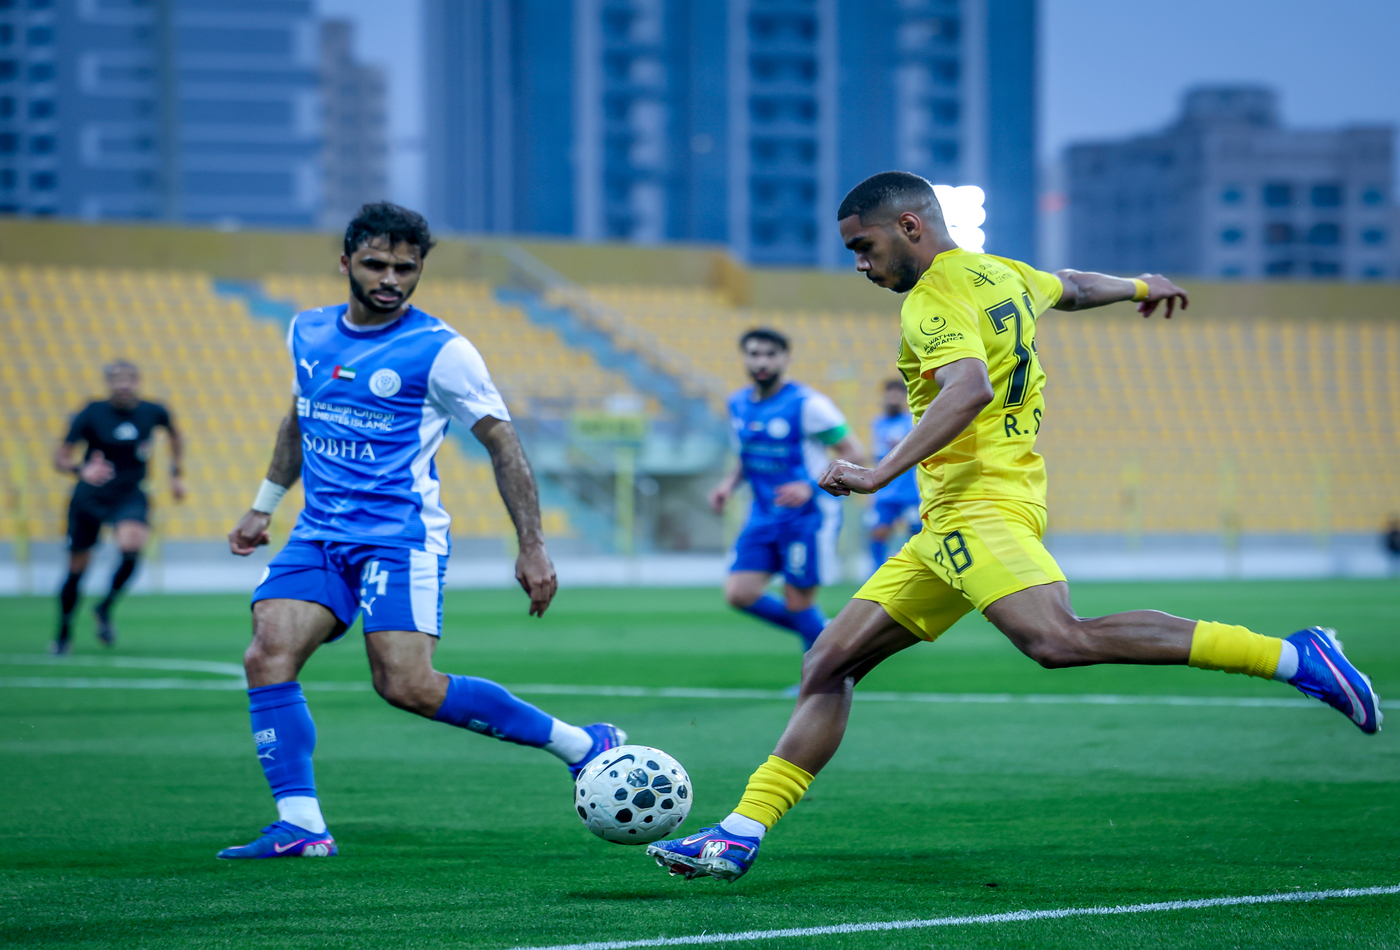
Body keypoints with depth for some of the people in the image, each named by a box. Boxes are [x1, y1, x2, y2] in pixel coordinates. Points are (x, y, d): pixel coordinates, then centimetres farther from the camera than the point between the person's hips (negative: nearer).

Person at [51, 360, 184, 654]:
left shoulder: (153, 412, -5)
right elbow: (60, 457, -14)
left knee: (131, 546, -28)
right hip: (89, 497, -1)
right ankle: (64, 634, 28)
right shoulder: (92, 414, -13)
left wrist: (175, 473, 14)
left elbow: (174, 435, 20)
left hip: (130, 496, 1)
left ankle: (105, 607, -2)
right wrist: (81, 470, -34)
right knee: (77, 569, 6)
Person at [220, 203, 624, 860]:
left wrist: (532, 548, -6)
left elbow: (502, 444, -3)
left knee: (406, 685, -18)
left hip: (401, 536, -6)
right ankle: (300, 825, -14)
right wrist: (264, 505, 30)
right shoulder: (307, 332, 11)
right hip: (318, 535, 6)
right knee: (268, 655, -16)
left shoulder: (440, 351, -6)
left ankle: (582, 745, -4)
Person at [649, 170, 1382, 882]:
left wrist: (881, 474, -33)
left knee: (1059, 640, -31)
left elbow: (971, 389, -28)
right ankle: (742, 833, 4)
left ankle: (1292, 657, -31)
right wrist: (1141, 287, 61)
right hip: (950, 527, 11)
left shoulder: (935, 299, -9)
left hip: (978, 504, -11)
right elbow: (1070, 288, 40)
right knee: (831, 661, 6)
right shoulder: (1003, 275, 19)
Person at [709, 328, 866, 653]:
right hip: (764, 515, 6)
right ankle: (821, 632, 16)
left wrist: (811, 487, -24)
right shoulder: (738, 404, 7)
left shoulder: (807, 405, -14)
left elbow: (854, 453, -12)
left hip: (808, 518, -6)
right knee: (739, 593, -6)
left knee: (798, 603, -5)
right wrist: (729, 483, 3)